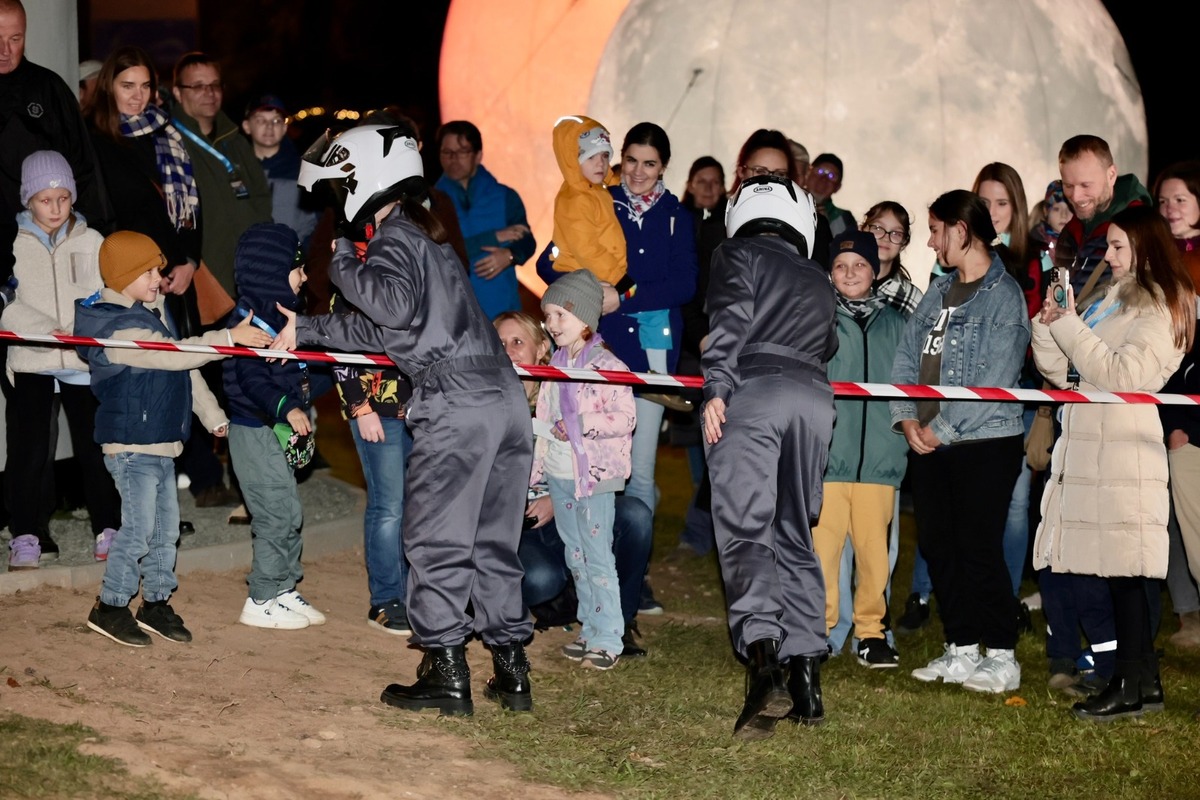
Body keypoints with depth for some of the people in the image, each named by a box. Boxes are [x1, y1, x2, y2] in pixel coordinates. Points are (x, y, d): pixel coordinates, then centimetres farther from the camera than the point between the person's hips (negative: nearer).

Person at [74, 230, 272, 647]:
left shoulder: (150, 315, 15)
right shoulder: (117, 327, -17)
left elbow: (184, 367, 18)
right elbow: (173, 354, -28)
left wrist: (213, 416, 16)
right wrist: (229, 338, -31)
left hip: (161, 443, 10)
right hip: (131, 444, -10)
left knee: (166, 526, 13)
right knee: (138, 527, -8)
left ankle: (156, 602, 23)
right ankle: (110, 607, 5)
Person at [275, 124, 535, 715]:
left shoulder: (391, 238, -5)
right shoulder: (422, 234, 23)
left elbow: (397, 305, -25)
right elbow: (380, 330, 29)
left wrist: (344, 266, -9)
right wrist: (307, 330, 32)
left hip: (454, 405, -9)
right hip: (505, 397, 9)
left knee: (436, 542, 2)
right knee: (494, 541, 14)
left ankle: (447, 674, 6)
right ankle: (511, 670, 18)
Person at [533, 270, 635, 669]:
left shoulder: (607, 365, -11)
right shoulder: (556, 364, 12)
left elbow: (625, 417, -17)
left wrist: (583, 423, -25)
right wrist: (539, 464, 17)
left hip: (595, 474, -8)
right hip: (559, 474, 8)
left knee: (598, 557, -5)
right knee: (575, 557, 13)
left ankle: (608, 639, 1)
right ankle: (589, 629, 22)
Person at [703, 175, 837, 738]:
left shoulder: (738, 253, 13)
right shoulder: (818, 280, 29)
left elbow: (730, 323, -3)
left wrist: (716, 389, -12)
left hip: (753, 391, -5)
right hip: (814, 398, 5)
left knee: (745, 529, -11)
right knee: (795, 534, 12)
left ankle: (763, 658, -29)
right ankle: (805, 667, 5)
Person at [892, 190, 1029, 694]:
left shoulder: (1004, 297, -10)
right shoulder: (938, 292, 14)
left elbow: (992, 383, -17)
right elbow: (907, 356, 12)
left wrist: (942, 428, -15)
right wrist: (908, 419, -2)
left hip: (985, 443, -8)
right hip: (930, 443, 8)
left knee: (979, 548, -6)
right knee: (937, 544, 10)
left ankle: (1002, 657, 5)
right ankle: (961, 650, 20)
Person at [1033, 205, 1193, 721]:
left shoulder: (1159, 308, -3)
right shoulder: (1104, 300, 19)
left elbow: (1125, 376, -15)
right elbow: (1064, 374, 18)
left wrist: (1071, 327, -11)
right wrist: (1049, 328, 2)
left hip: (1122, 452, -8)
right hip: (1083, 448, 8)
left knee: (1121, 570, -6)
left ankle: (1132, 685, 1)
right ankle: (1143, 681, 15)